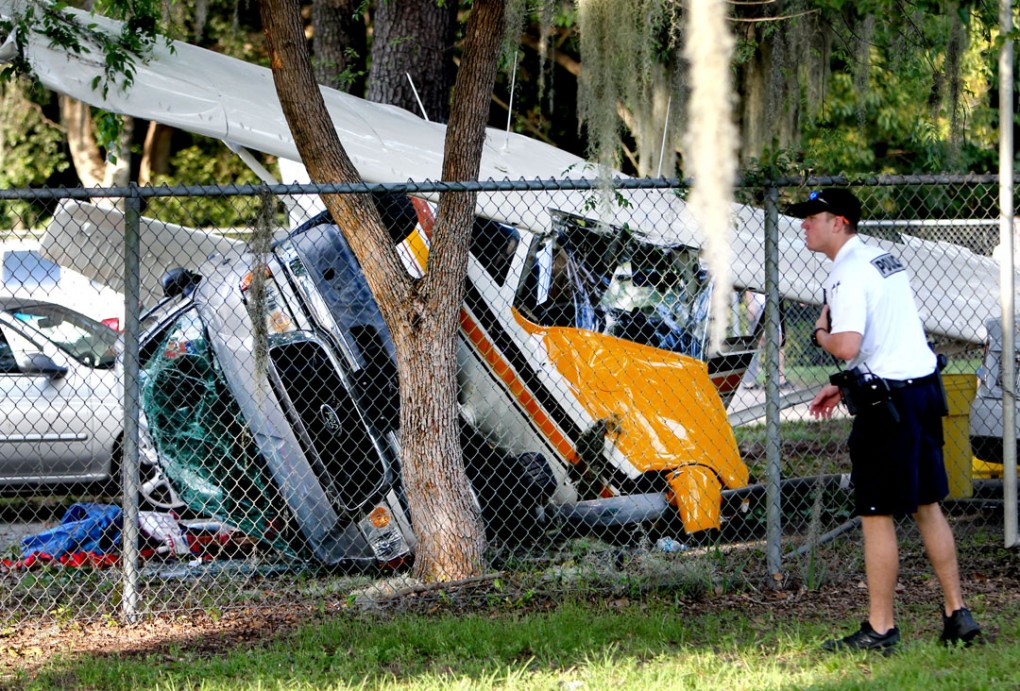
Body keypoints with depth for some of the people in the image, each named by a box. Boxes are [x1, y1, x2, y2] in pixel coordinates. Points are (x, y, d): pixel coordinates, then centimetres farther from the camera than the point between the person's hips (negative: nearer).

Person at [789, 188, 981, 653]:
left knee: (876, 515, -4)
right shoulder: (885, 259, 16)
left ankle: (880, 629, -2)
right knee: (927, 505, 14)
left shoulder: (848, 273, -14)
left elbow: (847, 346, -27)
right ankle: (957, 615, 16)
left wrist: (820, 333, -6)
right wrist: (844, 385, 23)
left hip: (888, 403, -9)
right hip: (924, 388, 9)